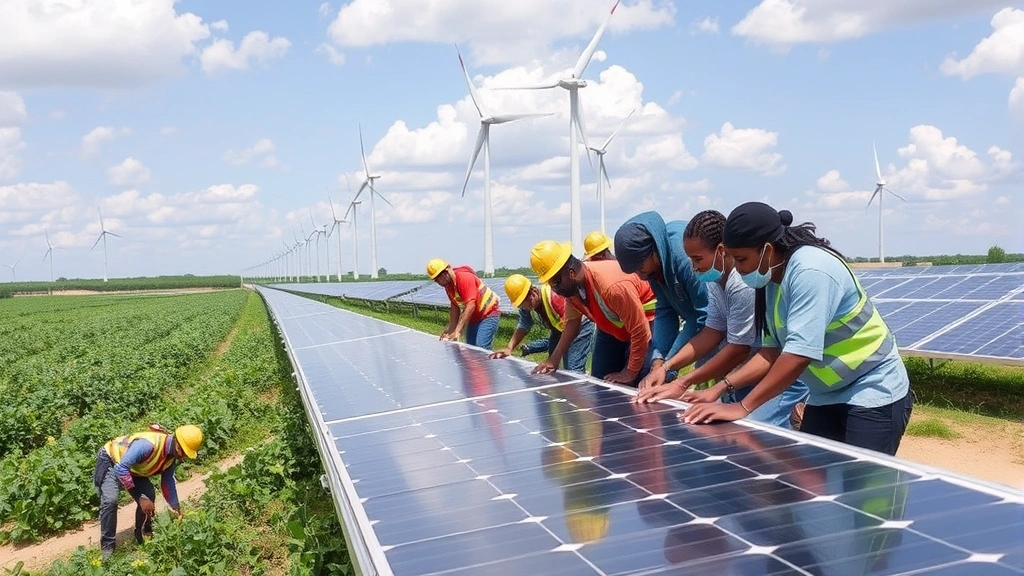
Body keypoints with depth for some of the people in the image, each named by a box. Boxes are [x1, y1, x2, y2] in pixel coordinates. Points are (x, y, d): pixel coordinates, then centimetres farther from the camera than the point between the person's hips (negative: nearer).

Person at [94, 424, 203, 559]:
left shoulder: (172, 454, -12)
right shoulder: (148, 444, -39)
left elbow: (167, 481, 3)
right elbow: (121, 469, -39)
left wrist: (176, 507, -2)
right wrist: (140, 498, -36)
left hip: (132, 468, 7)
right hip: (110, 462, -7)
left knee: (149, 496, -6)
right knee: (110, 500, -25)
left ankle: (144, 536, 14)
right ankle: (107, 547, -14)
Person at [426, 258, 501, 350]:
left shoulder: (465, 277, -26)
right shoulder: (448, 284, 0)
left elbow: (470, 306, -32)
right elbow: (455, 307, 6)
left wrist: (458, 331, -33)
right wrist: (450, 330, -2)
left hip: (488, 313, -9)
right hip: (474, 317, 9)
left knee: (481, 348, -21)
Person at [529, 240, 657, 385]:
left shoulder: (613, 286, -39)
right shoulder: (570, 286, -15)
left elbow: (639, 332, -32)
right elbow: (572, 321, 0)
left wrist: (630, 373, -25)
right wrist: (554, 359, -7)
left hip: (645, 323, -7)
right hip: (610, 326, 8)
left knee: (635, 385, -17)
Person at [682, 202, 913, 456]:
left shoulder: (811, 271, -27)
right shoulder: (772, 281, 0)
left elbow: (799, 353, -33)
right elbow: (773, 351, 0)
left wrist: (742, 407, -32)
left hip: (873, 395, -8)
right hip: (826, 398, 8)